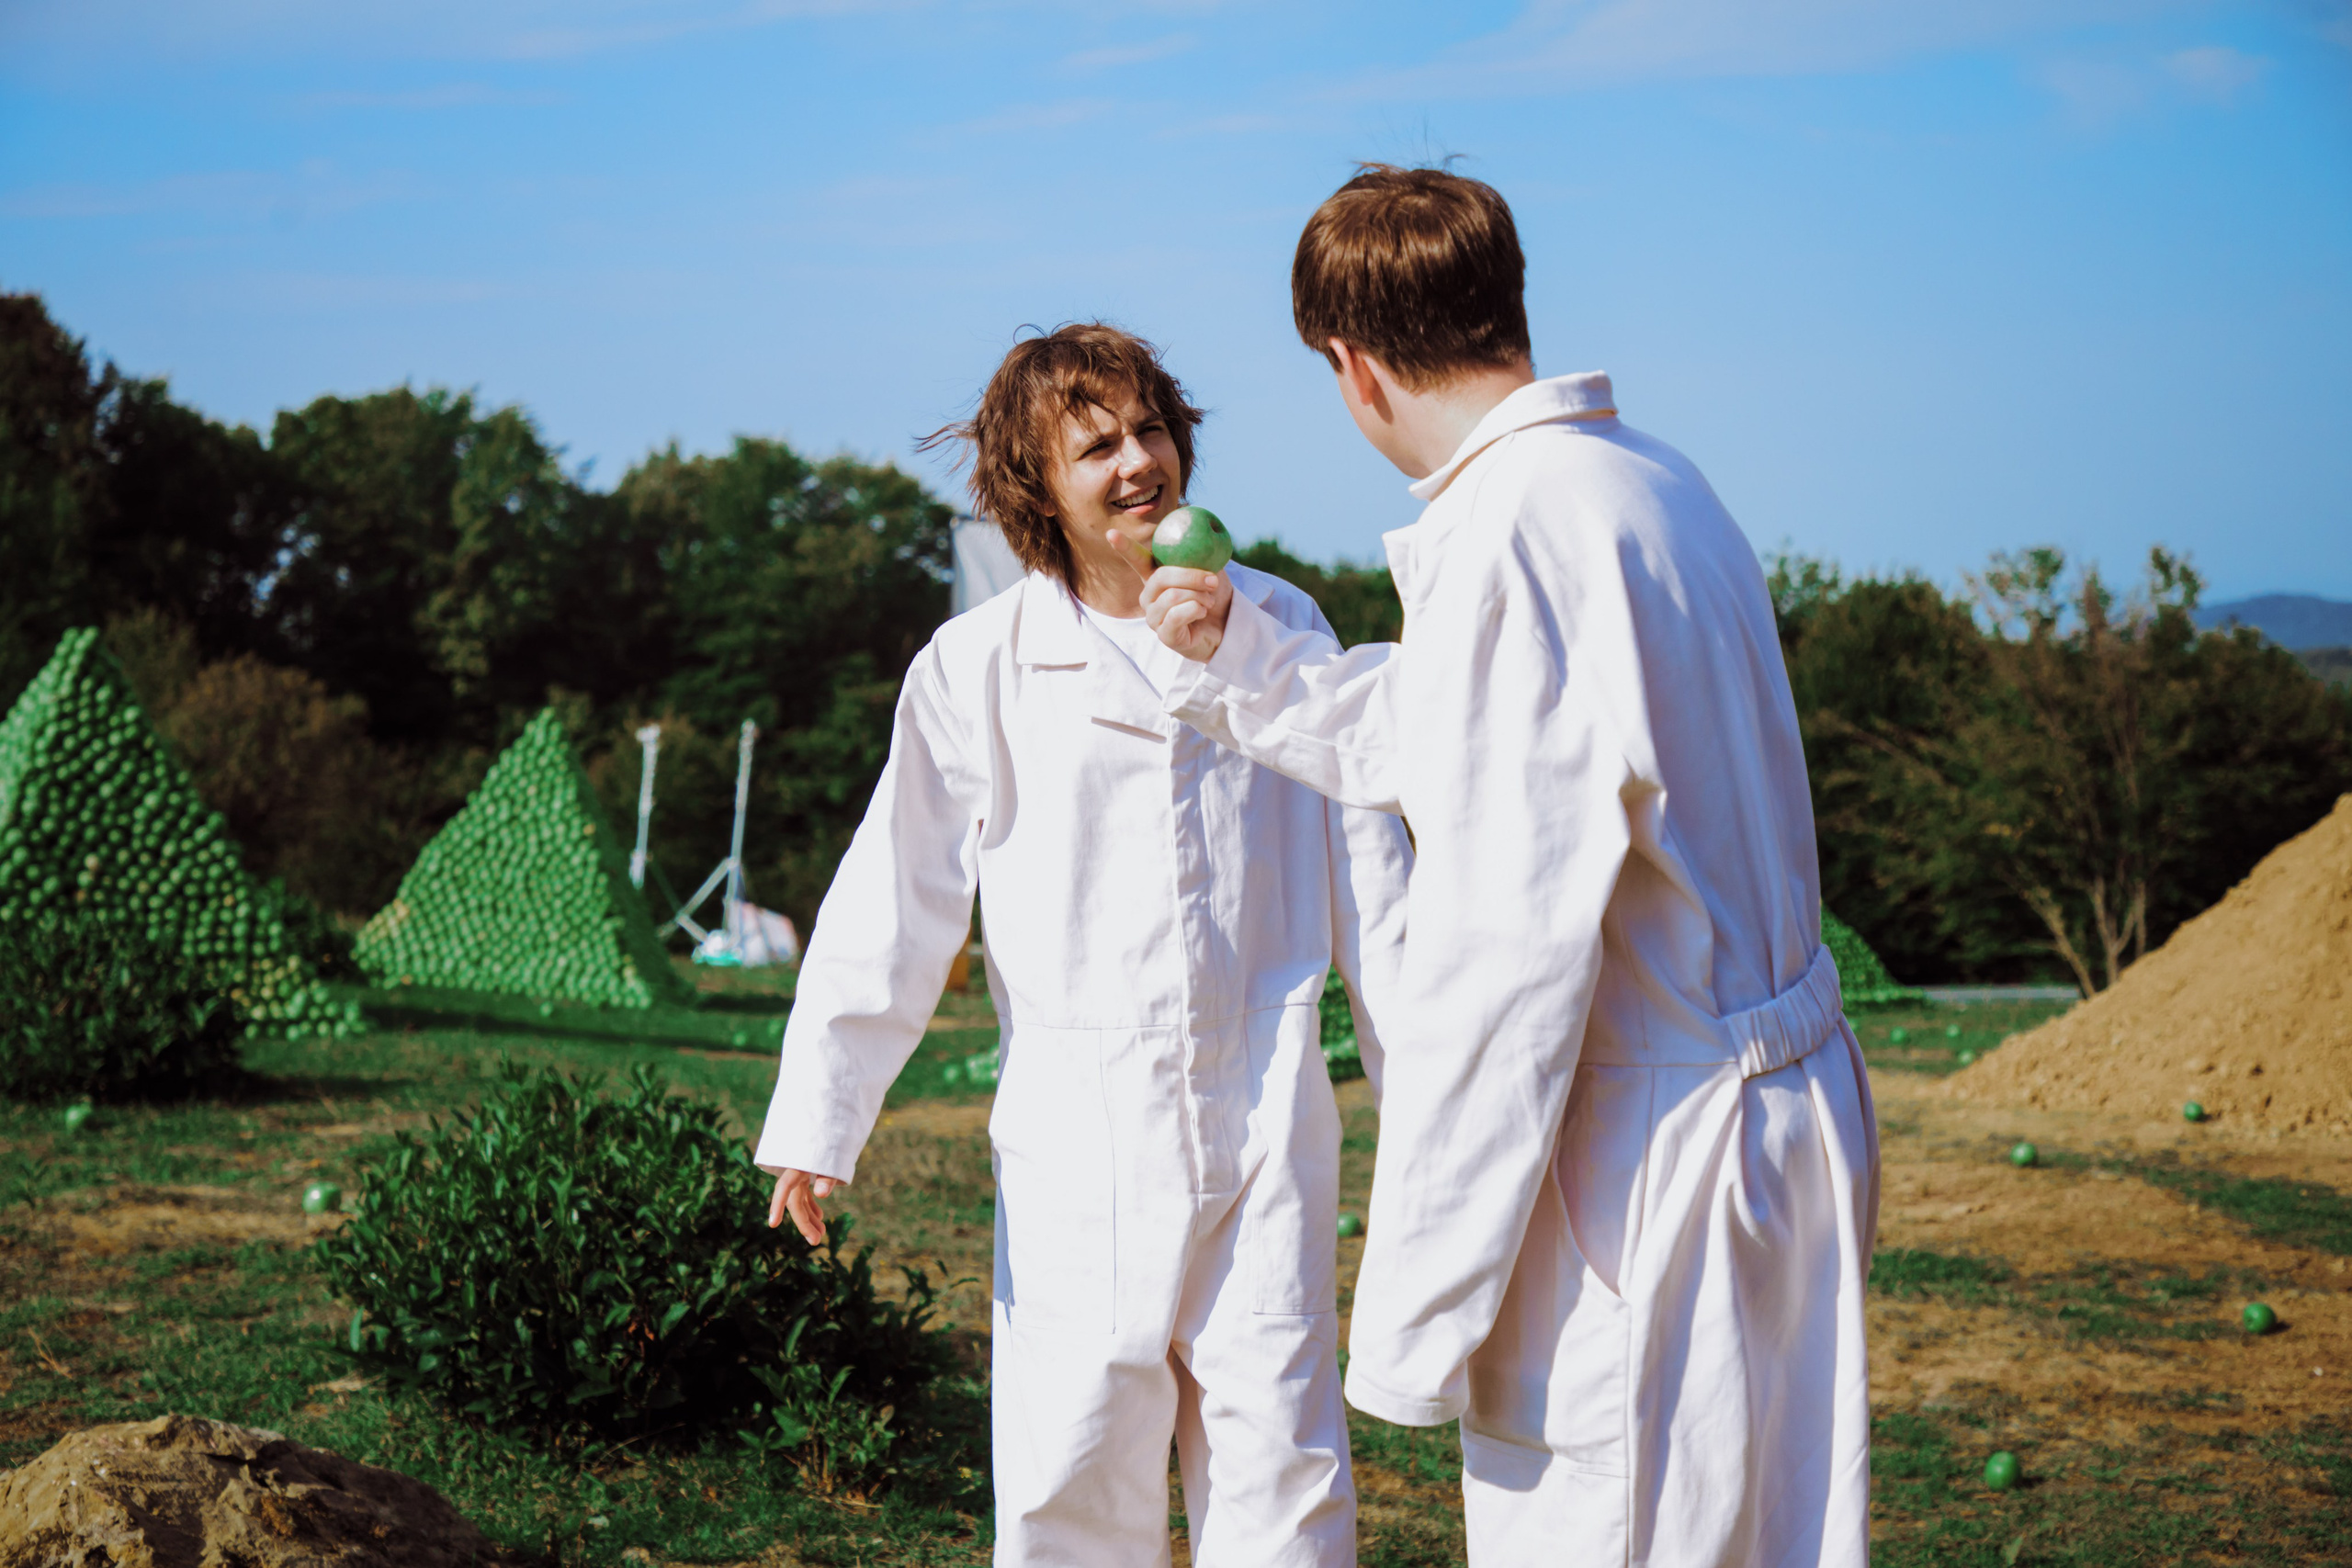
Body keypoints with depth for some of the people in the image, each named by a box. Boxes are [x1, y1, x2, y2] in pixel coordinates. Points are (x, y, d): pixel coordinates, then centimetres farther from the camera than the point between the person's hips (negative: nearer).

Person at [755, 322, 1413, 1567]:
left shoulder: (1279, 628, 8)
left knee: (1280, 1450, 1)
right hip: (1079, 1129, -1)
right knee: (1072, 1465, 0)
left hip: (1266, 1117, 1)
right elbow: (893, 903, 2)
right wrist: (819, 1120, -2)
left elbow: (1363, 862, 12)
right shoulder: (978, 668, 1)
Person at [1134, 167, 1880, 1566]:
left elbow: (1505, 954, -22)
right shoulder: (1649, 479, 11)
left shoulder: (1509, 537, -19)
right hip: (1787, 1120, 10)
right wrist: (1246, 654, 36)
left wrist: (1417, 1315, -17)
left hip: (1650, 1173, -9)